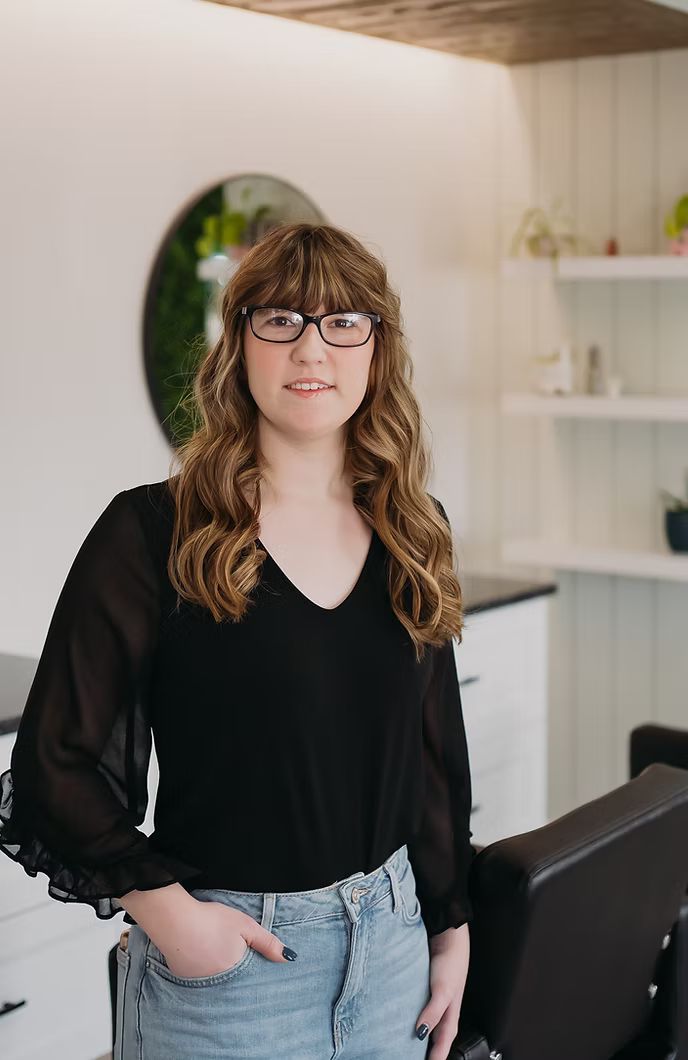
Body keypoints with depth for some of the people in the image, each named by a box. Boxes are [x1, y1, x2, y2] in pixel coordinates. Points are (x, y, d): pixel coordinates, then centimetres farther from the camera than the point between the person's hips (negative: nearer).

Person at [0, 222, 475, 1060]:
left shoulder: (413, 533, 4)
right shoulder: (151, 533, -11)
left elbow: (437, 752, 10)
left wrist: (450, 928, 11)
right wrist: (167, 910, -18)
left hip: (390, 937, 5)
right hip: (222, 957, -4)